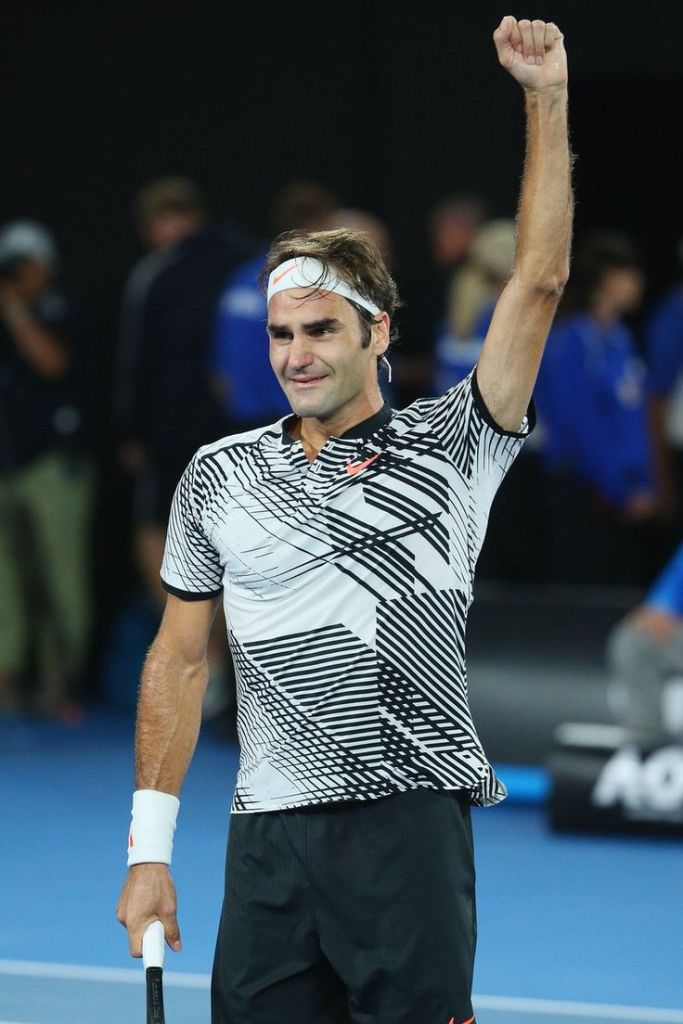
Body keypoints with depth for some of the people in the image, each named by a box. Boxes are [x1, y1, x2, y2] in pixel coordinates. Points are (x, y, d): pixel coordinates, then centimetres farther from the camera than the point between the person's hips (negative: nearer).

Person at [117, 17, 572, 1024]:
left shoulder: (449, 448, 3)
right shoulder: (218, 476, 10)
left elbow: (538, 283, -4)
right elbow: (180, 658, 13)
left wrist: (546, 100, -9)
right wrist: (150, 846, 8)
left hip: (412, 828, -2)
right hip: (268, 841, 3)